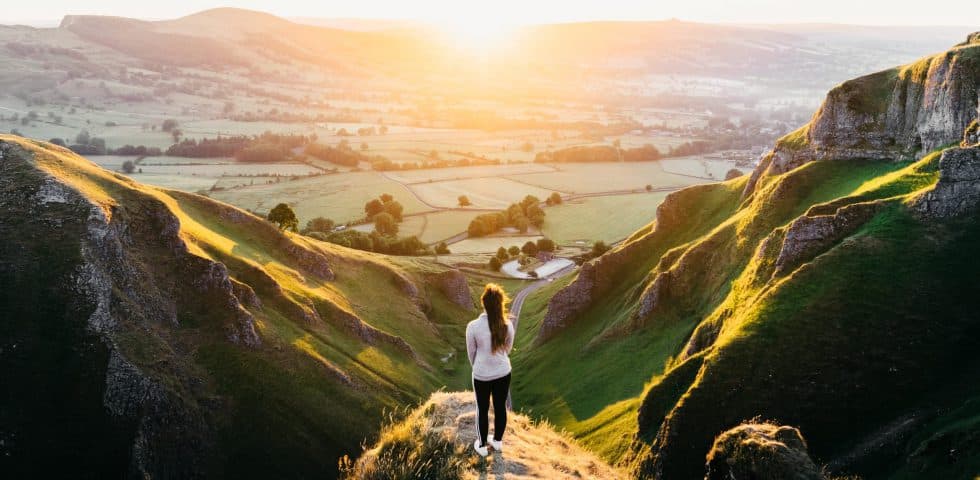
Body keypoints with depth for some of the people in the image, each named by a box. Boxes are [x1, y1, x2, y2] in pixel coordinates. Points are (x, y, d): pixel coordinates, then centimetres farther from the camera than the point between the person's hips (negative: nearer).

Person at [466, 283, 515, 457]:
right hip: (503, 373, 2)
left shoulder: (473, 326, -22)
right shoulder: (507, 325, -15)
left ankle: (482, 445, 32)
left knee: (482, 409, 17)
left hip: (481, 375, -2)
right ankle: (498, 441, 39)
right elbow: (508, 349, 2)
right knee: (500, 407, 20)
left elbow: (471, 352, -6)